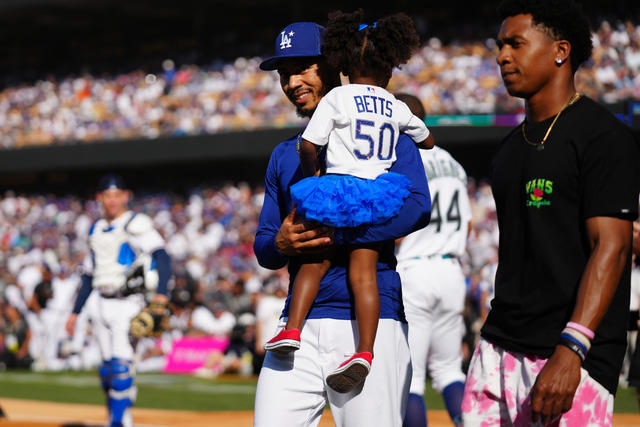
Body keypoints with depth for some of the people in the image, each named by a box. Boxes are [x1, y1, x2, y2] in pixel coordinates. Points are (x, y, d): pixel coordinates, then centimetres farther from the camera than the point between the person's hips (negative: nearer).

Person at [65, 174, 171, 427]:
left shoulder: (136, 224, -7)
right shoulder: (96, 230, 16)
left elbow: (162, 257, -19)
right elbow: (89, 275, 23)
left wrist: (161, 293, -32)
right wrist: (75, 312, 21)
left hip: (128, 304, -7)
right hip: (104, 305, 7)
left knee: (121, 366, -15)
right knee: (107, 369, 7)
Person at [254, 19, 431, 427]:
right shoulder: (284, 155, 22)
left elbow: (417, 206, -12)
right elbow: (262, 246, 19)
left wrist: (337, 233, -19)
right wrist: (280, 245, -6)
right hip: (300, 325, 5)